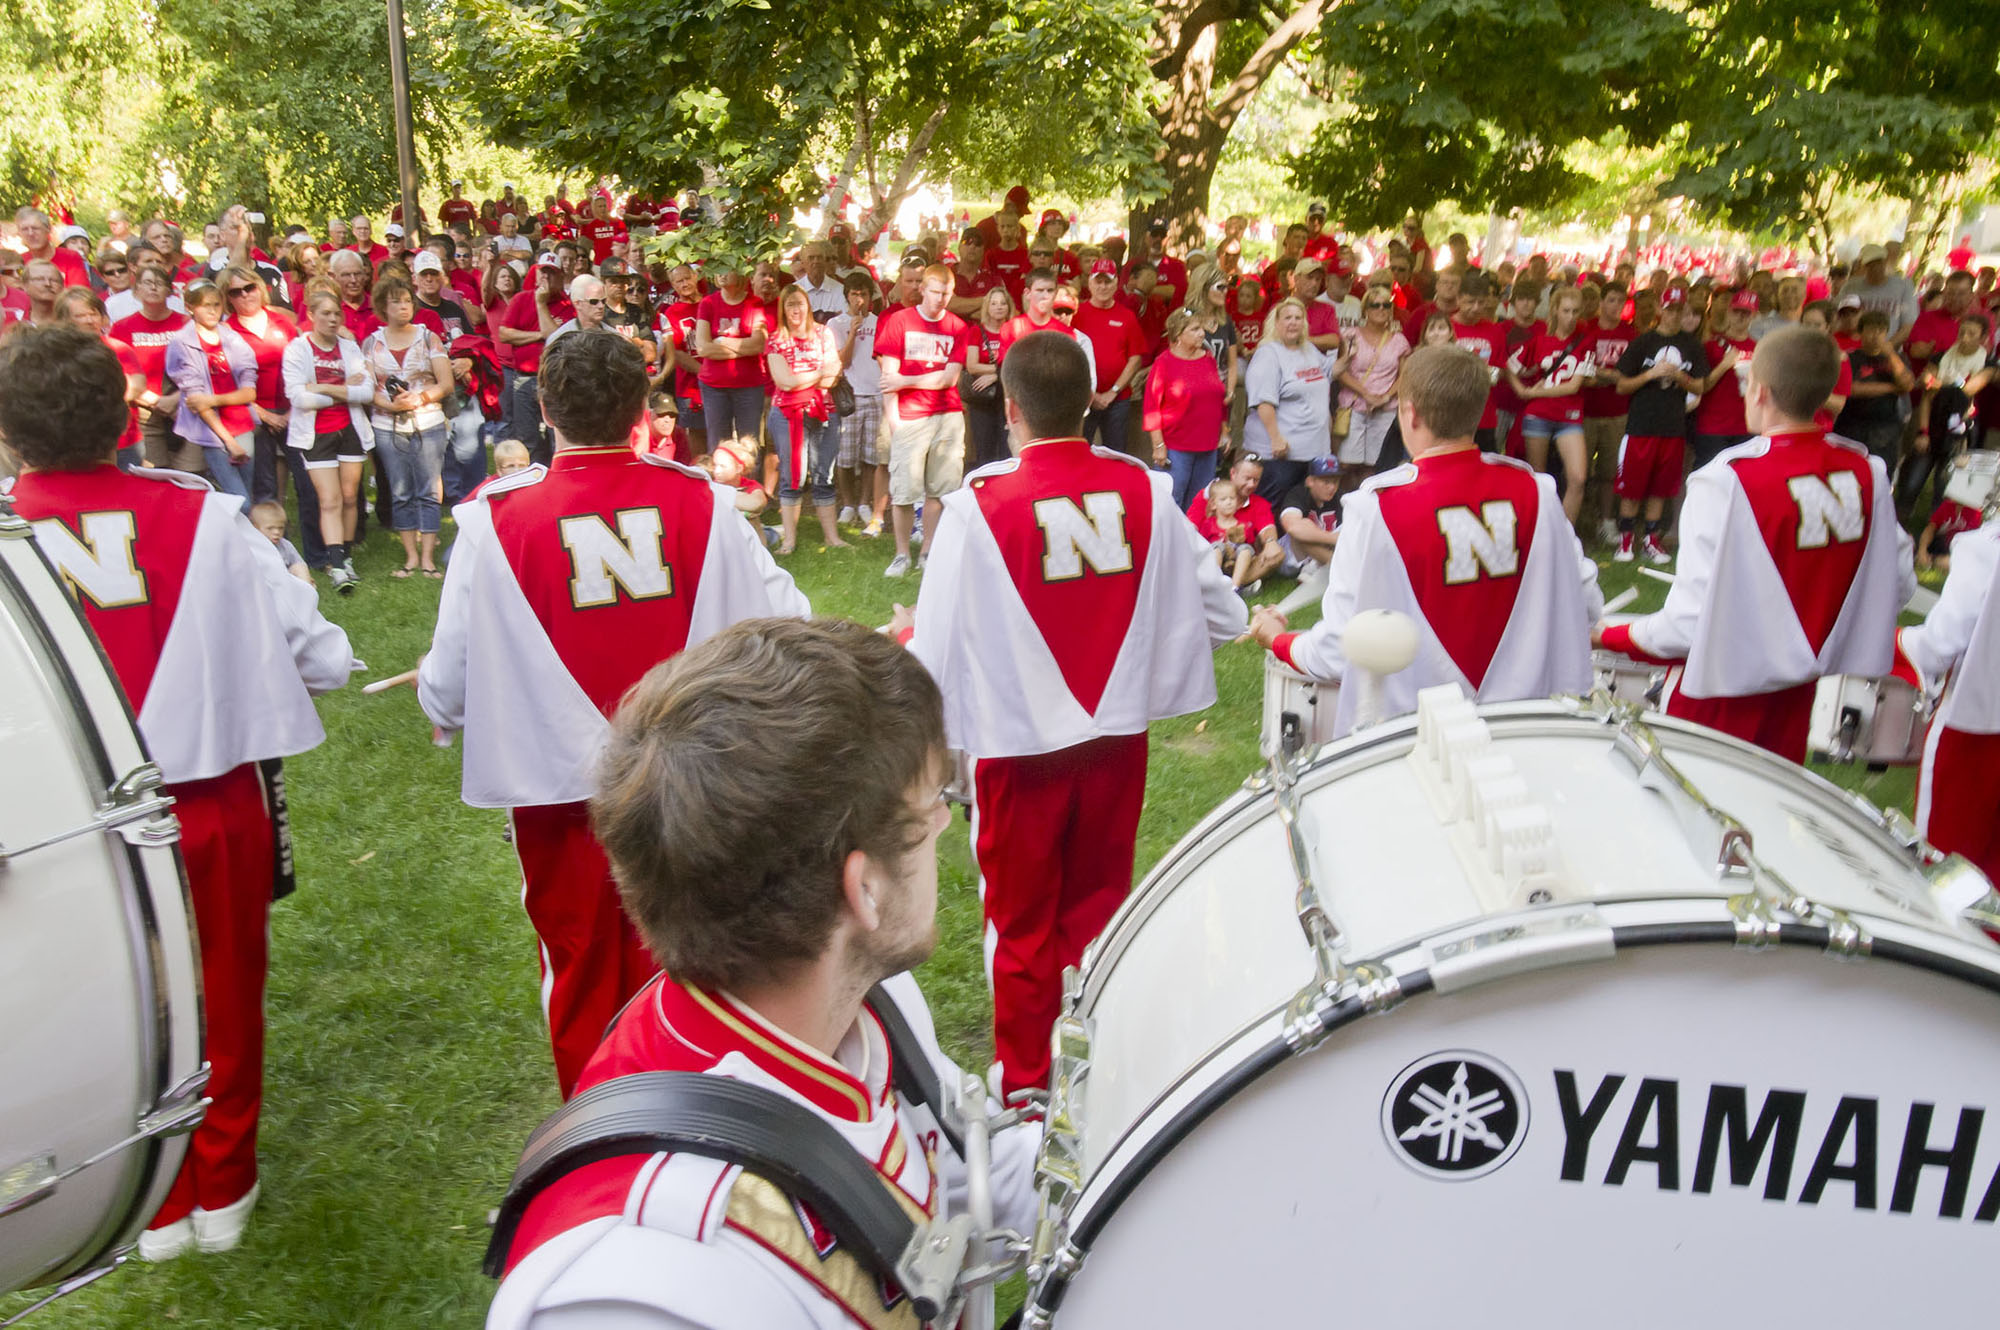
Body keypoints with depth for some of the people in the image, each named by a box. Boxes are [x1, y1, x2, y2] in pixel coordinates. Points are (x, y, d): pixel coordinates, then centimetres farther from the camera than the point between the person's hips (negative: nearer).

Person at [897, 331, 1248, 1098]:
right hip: (1117, 736, 3)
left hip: (1021, 745, -3)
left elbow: (938, 649, -16)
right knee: (1100, 907, 20)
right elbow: (1223, 613, -2)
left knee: (1022, 923, 15)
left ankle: (1024, 1088, 29)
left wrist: (906, 636, 7)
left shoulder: (979, 506, -18)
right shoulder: (1144, 491, -8)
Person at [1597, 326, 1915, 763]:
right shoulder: (1867, 473, -5)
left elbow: (1692, 620, -22)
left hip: (1725, 695, -5)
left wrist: (1610, 636, -6)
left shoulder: (1726, 482, -22)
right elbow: (1898, 584, 4)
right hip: (1798, 694, 5)